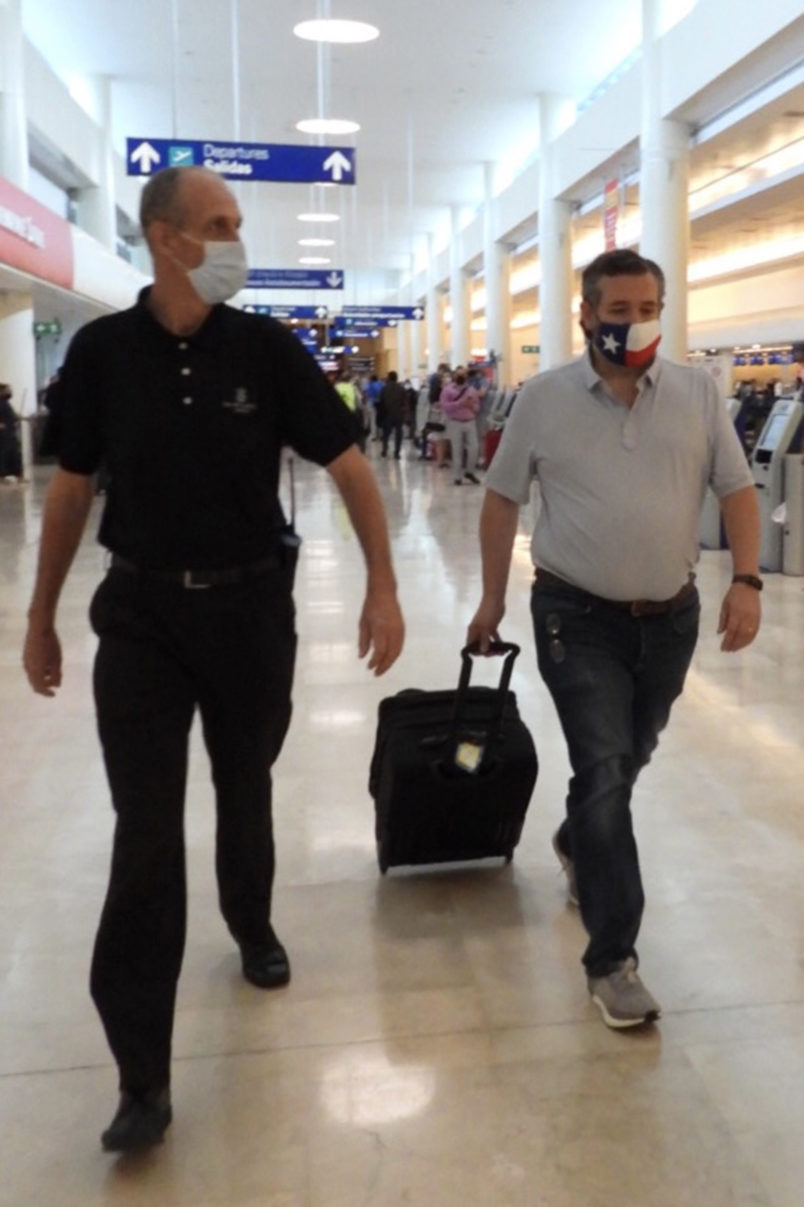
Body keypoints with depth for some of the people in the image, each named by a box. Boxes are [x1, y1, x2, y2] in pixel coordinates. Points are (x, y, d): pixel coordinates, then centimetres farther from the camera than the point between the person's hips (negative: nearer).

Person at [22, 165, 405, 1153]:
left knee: (246, 789, 18)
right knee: (145, 830, -1)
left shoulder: (266, 347, -5)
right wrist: (41, 616, 8)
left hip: (253, 604, 0)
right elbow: (71, 486, 5)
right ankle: (143, 1078, 8)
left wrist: (383, 586, -12)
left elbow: (348, 466, -4)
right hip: (141, 610, 0)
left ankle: (252, 926, 48)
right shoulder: (101, 350, -4)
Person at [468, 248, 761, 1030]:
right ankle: (611, 958, 3)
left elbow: (736, 489, 3)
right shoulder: (544, 397, -4)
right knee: (604, 771, -8)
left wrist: (746, 580, -11)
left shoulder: (698, 393, 1)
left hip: (671, 615, 4)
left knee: (629, 761, 19)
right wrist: (493, 598, 5)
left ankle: (576, 844, 51)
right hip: (578, 616, -3)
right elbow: (502, 500, 3)